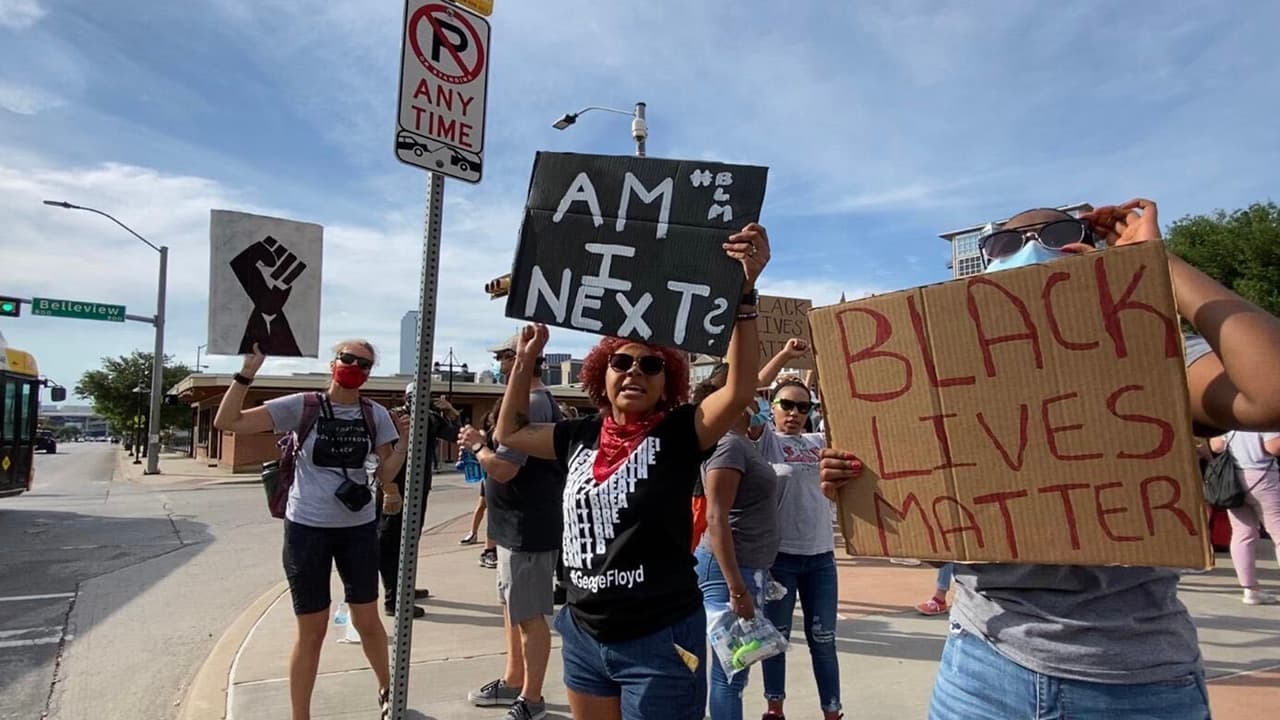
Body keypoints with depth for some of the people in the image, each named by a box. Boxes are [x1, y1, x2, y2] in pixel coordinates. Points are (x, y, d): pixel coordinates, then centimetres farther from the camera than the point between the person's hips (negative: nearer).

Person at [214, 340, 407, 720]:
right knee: (312, 630, 6)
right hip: (307, 528, -2)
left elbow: (385, 473, 1)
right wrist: (248, 371, -20)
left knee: (367, 620, 12)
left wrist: (403, 441, -16)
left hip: (359, 528, 2)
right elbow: (226, 422, -12)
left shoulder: (375, 414, -1)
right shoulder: (302, 406, -9)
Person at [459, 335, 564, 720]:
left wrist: (477, 444, -10)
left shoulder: (529, 405, -22)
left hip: (526, 529, -11)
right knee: (513, 608, 22)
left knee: (530, 616, 2)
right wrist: (485, 442, 6)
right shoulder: (544, 401, 12)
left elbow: (503, 469, -26)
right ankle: (513, 682, 36)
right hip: (521, 525, 11)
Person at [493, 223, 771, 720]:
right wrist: (526, 361, 9)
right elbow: (510, 433, 18)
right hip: (584, 635, 5)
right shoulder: (582, 435, 3)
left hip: (659, 640, -5)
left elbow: (740, 390, -28)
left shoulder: (679, 434, -11)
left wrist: (744, 292, -37)